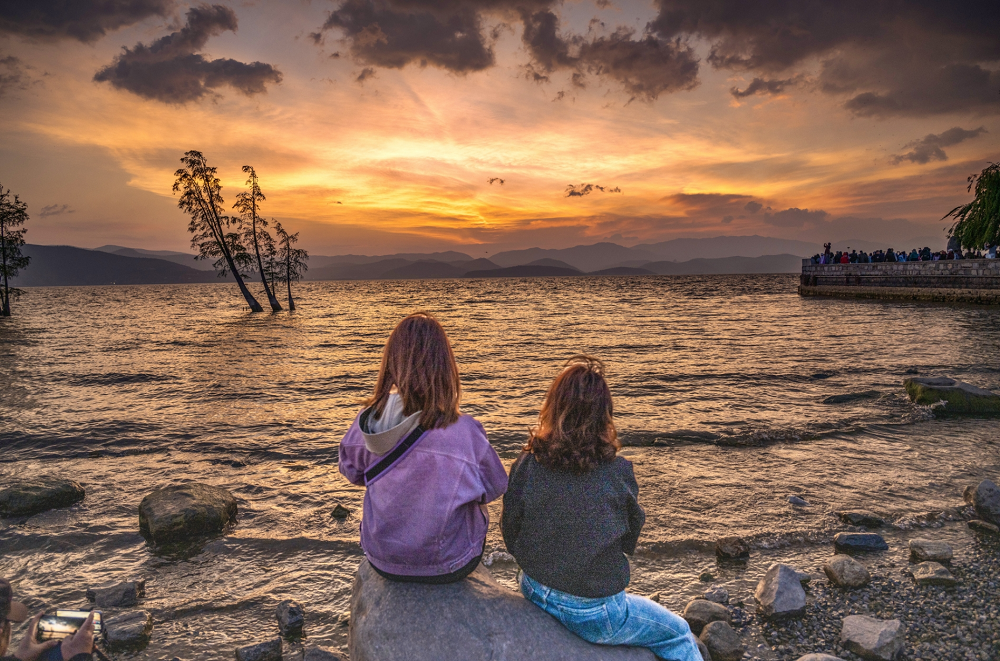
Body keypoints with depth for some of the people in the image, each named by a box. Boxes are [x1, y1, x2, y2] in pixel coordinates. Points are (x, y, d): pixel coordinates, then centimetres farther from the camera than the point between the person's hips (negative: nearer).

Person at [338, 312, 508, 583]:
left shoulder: (366, 423, -19)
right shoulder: (465, 432, -29)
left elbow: (352, 472, 3)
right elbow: (495, 488, -10)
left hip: (382, 562, 3)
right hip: (448, 565, -2)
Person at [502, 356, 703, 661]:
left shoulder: (526, 466, -16)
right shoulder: (617, 473, -20)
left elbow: (511, 536, -2)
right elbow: (629, 542, -3)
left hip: (534, 593, 5)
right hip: (594, 613, -4)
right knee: (679, 636, 20)